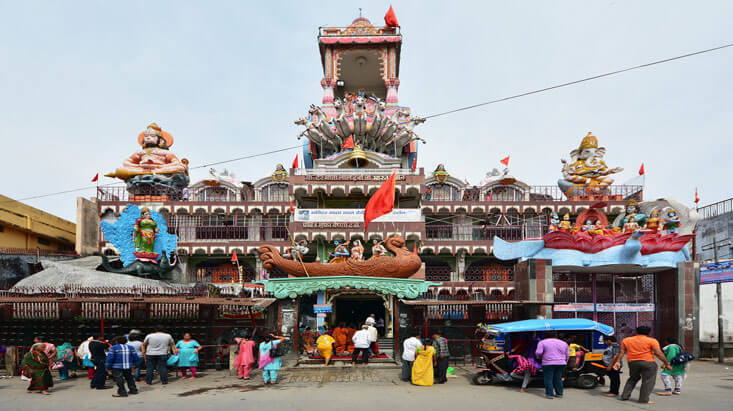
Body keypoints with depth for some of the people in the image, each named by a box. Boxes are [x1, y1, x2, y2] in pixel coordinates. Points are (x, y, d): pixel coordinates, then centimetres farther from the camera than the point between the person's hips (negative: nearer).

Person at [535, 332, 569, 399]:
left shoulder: (542, 342, -2)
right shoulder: (563, 343, 10)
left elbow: (538, 352, -11)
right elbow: (567, 355, 13)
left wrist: (540, 357, 9)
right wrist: (565, 362, 26)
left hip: (549, 363, -4)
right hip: (561, 363, 4)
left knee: (548, 379, 2)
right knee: (558, 379, 14)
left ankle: (550, 394, 1)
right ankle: (559, 394, 17)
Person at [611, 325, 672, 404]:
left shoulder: (626, 340, 8)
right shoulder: (651, 341, -3)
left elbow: (622, 352, 6)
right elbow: (658, 353, -8)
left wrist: (618, 362, 9)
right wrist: (667, 363, -1)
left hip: (632, 362, 5)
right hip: (648, 362, -5)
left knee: (632, 379, 19)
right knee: (648, 381, 3)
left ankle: (624, 396, 17)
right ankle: (644, 400, -1)